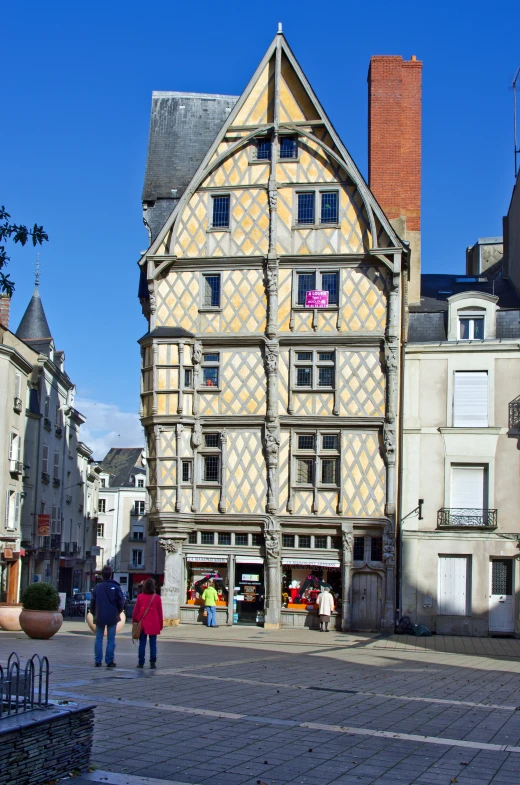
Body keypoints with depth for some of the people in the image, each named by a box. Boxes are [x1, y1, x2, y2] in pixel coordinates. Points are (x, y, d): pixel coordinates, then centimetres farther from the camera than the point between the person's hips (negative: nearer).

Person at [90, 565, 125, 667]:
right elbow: (121, 602, -5)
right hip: (112, 617, -1)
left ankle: (98, 661, 7)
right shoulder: (116, 587, -6)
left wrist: (94, 613, 16)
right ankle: (109, 661, 3)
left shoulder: (97, 587, -3)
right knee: (111, 640, 5)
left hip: (99, 617, 1)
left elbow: (92, 602, 1)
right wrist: (118, 612, 14)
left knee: (99, 639, 10)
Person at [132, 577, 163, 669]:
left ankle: (141, 663, 5)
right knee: (153, 643, 5)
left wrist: (134, 621, 12)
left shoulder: (140, 597, -2)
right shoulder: (157, 598, -4)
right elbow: (160, 612, 1)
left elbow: (136, 610, 2)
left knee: (142, 643, 6)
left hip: (142, 624, 1)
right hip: (153, 624, -1)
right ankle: (153, 663, 2)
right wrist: (161, 624, 9)